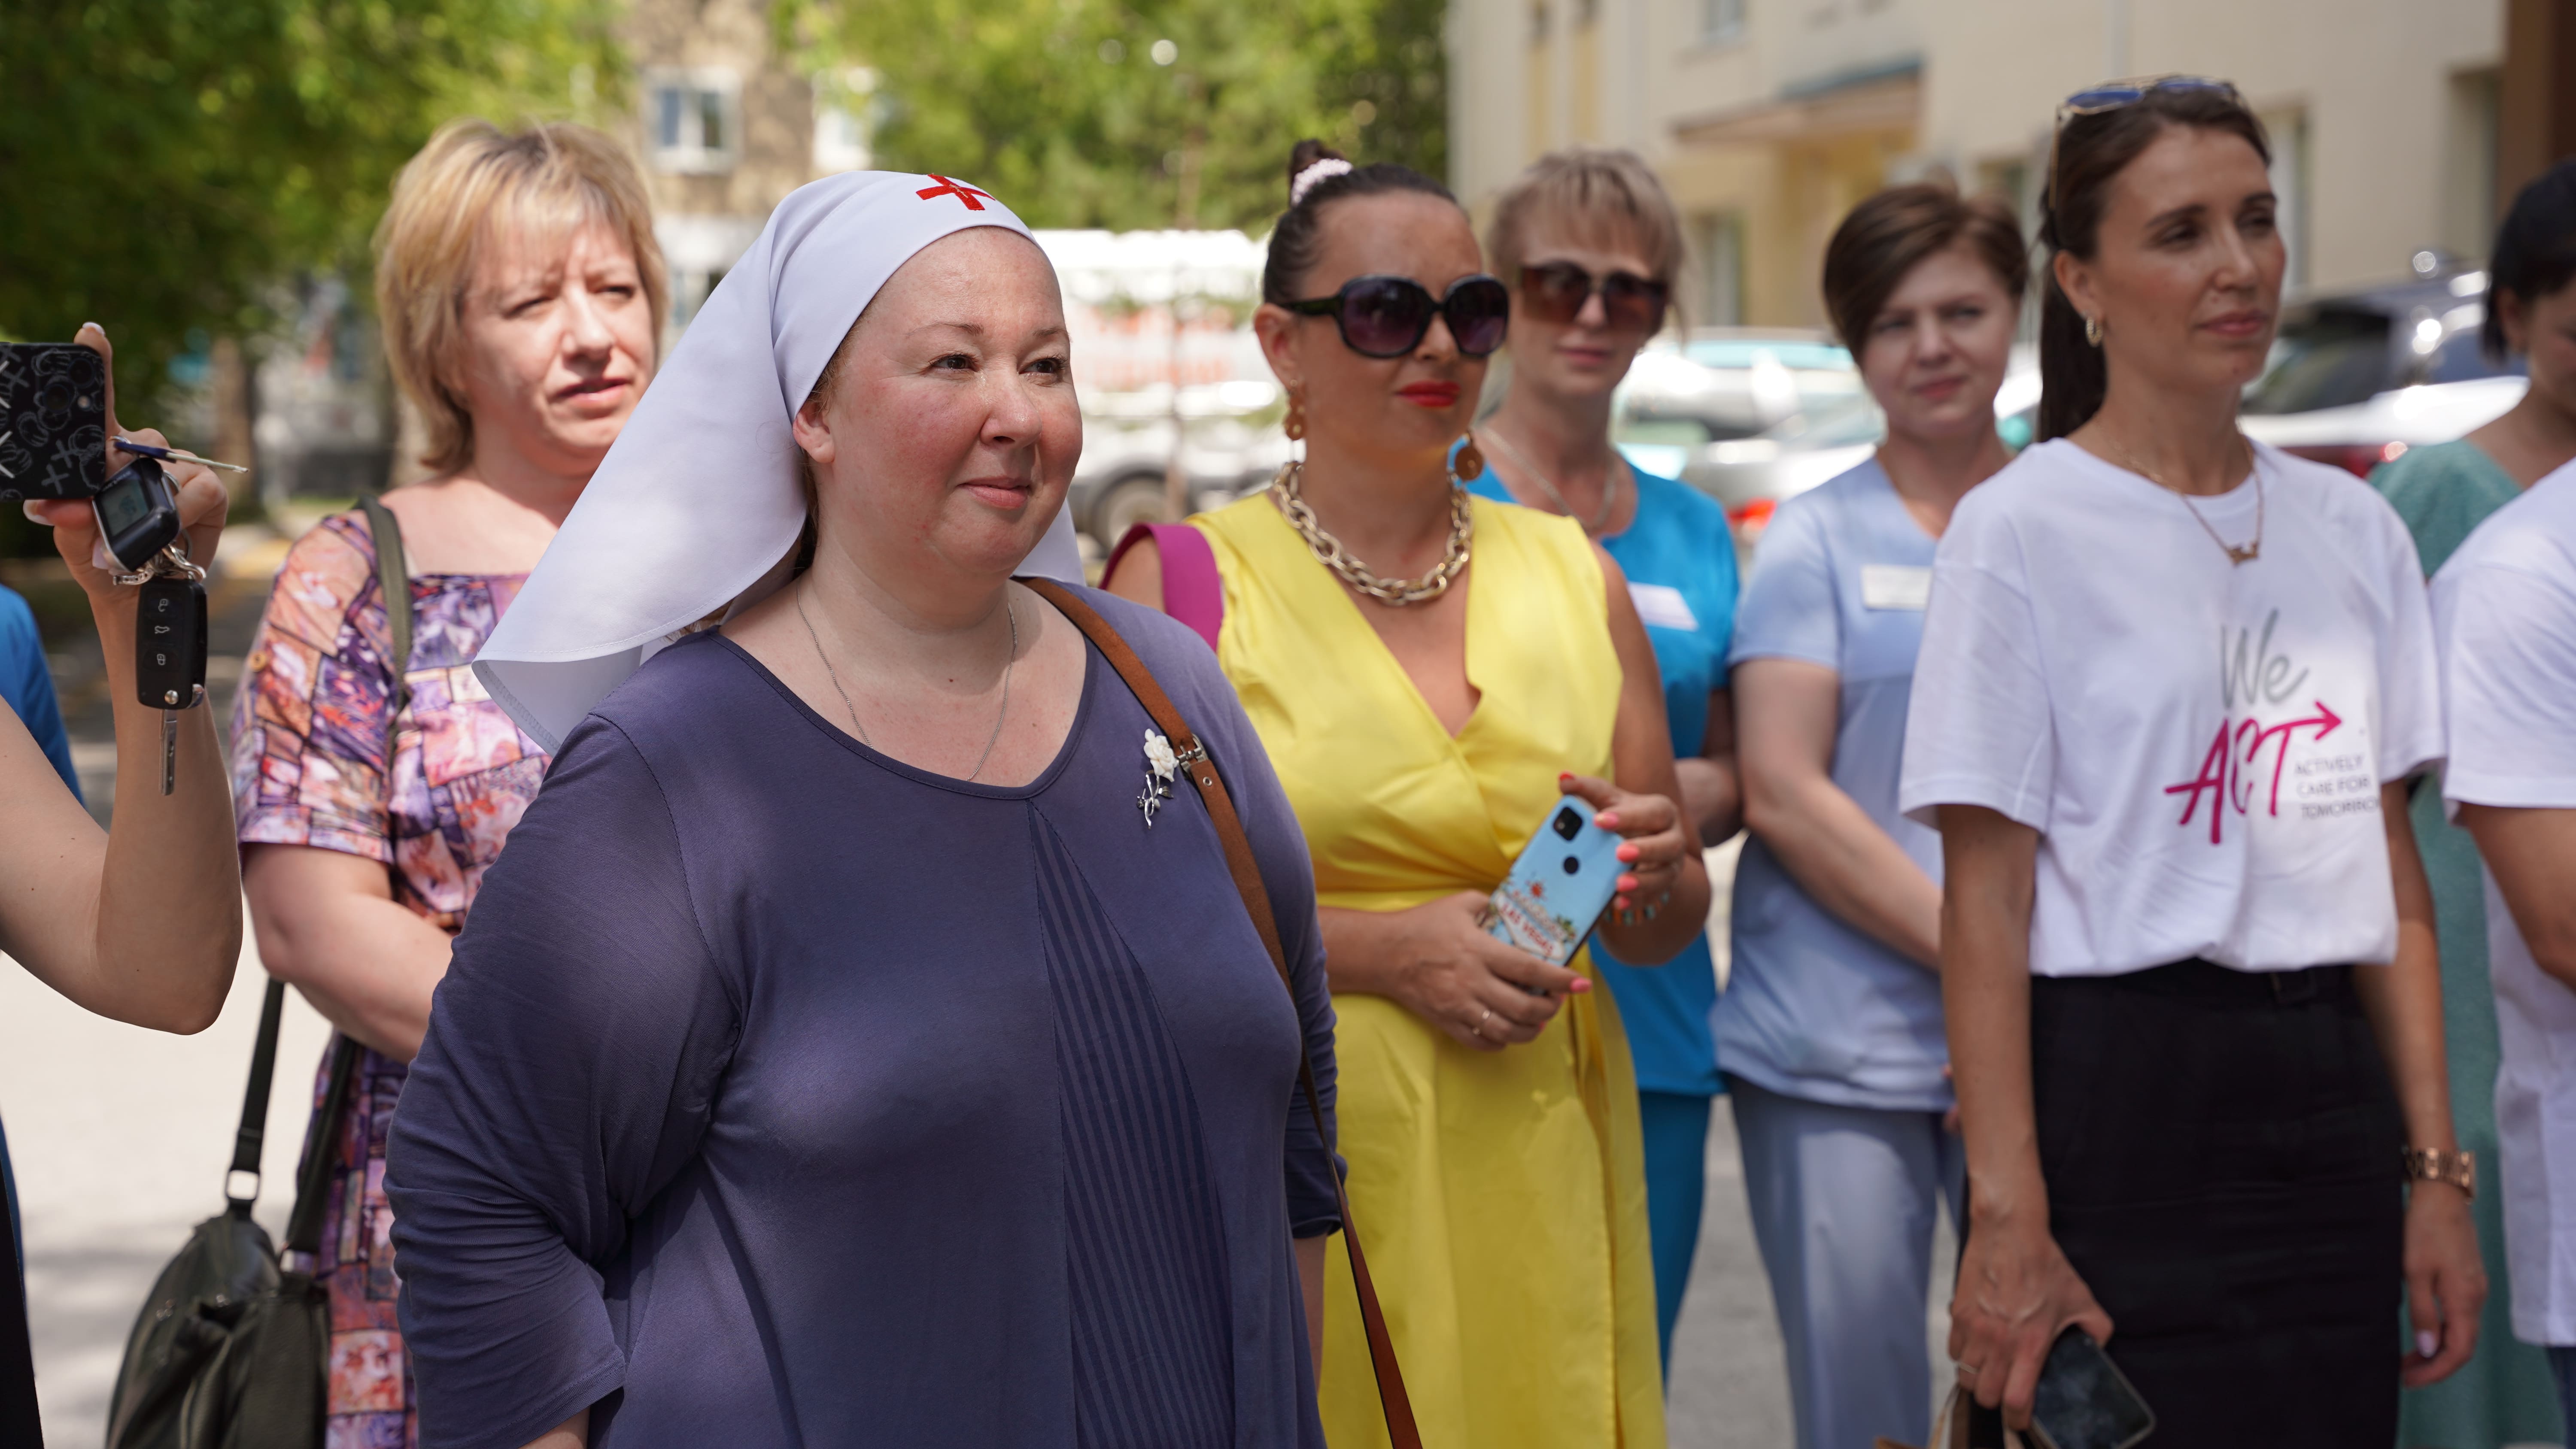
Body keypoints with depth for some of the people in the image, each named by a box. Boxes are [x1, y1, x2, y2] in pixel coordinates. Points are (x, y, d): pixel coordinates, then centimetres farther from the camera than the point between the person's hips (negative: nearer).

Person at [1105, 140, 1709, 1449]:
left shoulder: (1575, 578, 12)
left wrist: (1646, 876, -4)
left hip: (1536, 1181, 4)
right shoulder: (1182, 584, -1)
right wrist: (1380, 949, -15)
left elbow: (1670, 926, 18)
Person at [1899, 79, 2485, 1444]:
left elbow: (2390, 869, 12)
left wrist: (2435, 1169, 6)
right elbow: (1986, 900, -10)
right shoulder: (2019, 532, -6)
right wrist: (2008, 1214, -16)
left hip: (2326, 1090, 5)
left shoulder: (2353, 530, 10)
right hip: (2118, 1094, -5)